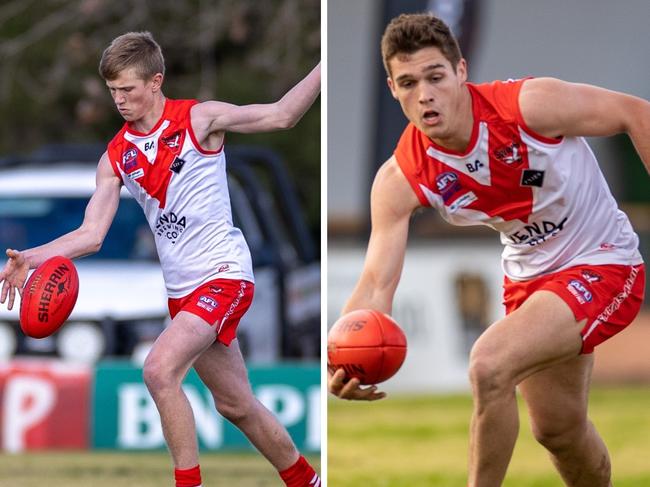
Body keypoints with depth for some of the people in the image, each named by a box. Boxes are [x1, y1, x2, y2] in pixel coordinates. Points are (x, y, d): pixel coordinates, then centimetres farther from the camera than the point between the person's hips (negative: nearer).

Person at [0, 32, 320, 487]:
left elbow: (282, 115, -5)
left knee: (160, 369, -25)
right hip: (182, 289, 6)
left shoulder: (199, 119, -6)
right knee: (236, 404, 15)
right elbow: (91, 234, 2)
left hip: (223, 272, -6)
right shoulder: (116, 158, 7)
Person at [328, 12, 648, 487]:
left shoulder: (530, 104, -27)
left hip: (603, 265, -6)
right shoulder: (401, 181, -16)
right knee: (558, 428, 19)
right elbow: (377, 285, -20)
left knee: (490, 364, -26)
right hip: (529, 277, 6)